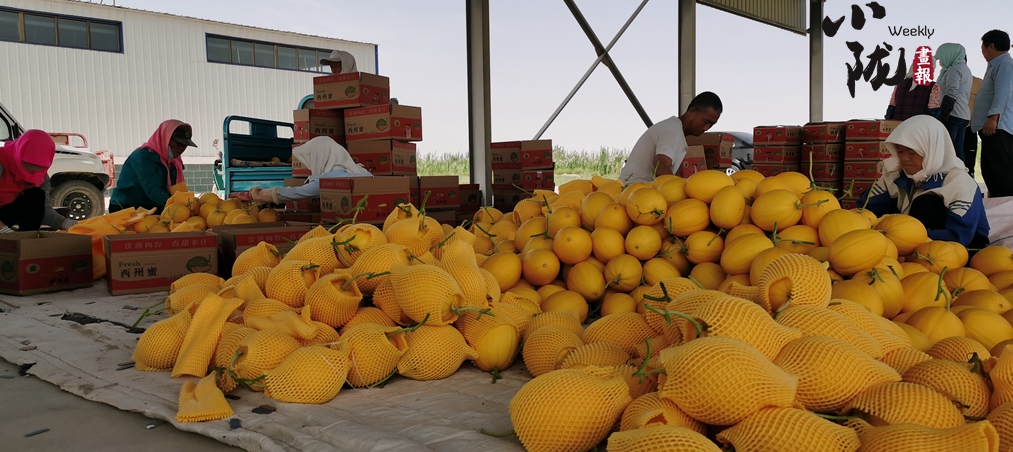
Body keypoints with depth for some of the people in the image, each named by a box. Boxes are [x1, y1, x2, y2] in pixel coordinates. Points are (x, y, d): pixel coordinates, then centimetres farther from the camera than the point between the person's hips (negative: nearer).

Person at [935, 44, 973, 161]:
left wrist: (941, 117, -18)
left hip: (952, 115, -9)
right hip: (963, 116, 9)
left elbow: (950, 95, -16)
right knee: (958, 153, 6)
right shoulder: (965, 69, 23)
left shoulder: (954, 69, -7)